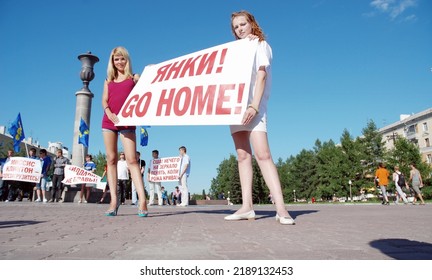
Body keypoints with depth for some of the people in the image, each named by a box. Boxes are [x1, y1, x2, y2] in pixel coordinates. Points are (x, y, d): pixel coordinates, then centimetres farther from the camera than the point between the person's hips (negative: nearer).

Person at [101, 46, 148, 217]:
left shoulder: (134, 77, 13)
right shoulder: (108, 80, 20)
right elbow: (104, 101, 8)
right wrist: (109, 113, -10)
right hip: (109, 121, 4)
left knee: (132, 160, -13)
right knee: (111, 159, 0)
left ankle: (142, 201, -18)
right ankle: (114, 201, 2)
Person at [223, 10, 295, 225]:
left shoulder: (261, 45, 9)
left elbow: (261, 75, -6)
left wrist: (254, 105, -18)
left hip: (253, 104, -6)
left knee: (262, 154, -19)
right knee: (242, 155, -2)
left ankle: (280, 208, -22)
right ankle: (247, 206, -4)